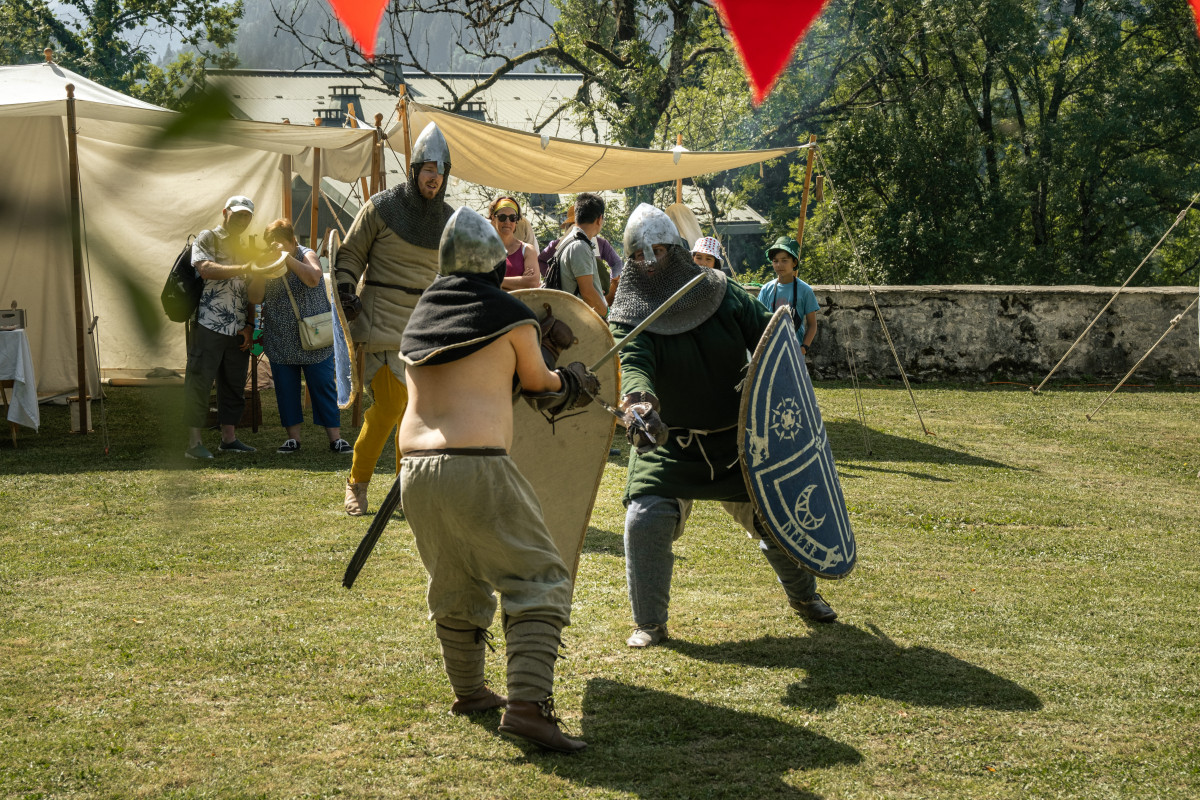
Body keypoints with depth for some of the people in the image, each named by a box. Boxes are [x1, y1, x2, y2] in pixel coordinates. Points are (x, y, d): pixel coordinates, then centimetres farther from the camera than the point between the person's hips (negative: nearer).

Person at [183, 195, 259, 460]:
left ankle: (229, 438, 19)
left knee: (234, 385, 10)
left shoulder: (245, 248, 20)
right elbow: (205, 269, -19)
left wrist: (249, 325, 8)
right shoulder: (207, 238, 0)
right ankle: (194, 443, -3)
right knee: (199, 382, -5)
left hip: (238, 330, 7)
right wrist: (244, 269, -25)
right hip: (208, 325, -7)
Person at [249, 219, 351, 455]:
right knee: (286, 390, 5)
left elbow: (313, 278, -25)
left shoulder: (306, 256, -3)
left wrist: (286, 257, -29)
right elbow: (255, 298, -3)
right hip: (281, 345, 3)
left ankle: (335, 437, 3)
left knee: (324, 387, -2)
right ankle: (292, 437, 15)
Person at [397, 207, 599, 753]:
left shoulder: (421, 315, 17)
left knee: (454, 586, 24)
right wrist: (572, 383, 38)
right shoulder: (511, 315, 1)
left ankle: (468, 692, 36)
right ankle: (527, 704, -13)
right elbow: (538, 384, 15)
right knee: (538, 580, 0)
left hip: (415, 468, 6)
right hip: (477, 467, -6)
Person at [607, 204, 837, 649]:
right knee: (645, 520, -19)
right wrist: (638, 401, -53)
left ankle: (803, 596, 37)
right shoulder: (627, 317, -12)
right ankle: (649, 623, 0)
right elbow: (630, 363, -31)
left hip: (736, 438, 2)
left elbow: (768, 337, 2)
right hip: (668, 442, -2)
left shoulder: (722, 294, -4)